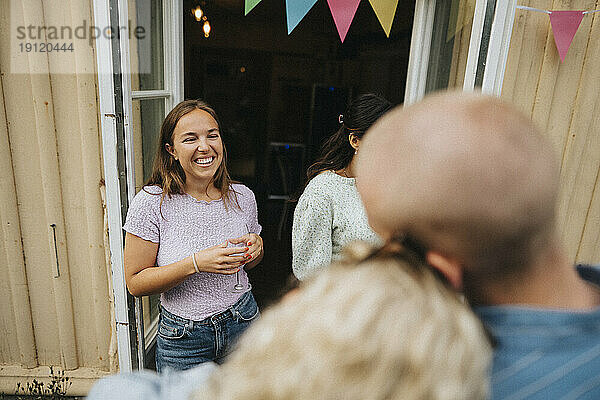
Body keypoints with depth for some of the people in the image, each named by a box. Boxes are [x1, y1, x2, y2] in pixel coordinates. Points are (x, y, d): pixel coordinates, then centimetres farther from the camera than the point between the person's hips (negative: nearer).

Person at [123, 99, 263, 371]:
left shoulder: (242, 197, -6)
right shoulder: (151, 203, -17)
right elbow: (135, 283, -14)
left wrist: (256, 248, -13)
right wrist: (197, 263, -27)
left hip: (242, 326, 3)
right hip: (184, 339, -3)